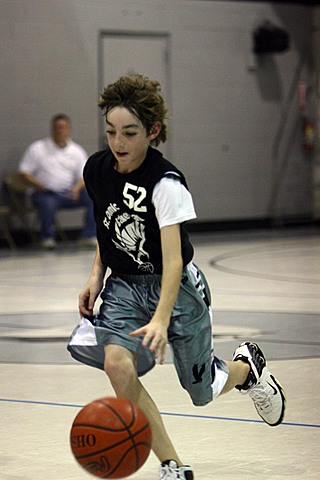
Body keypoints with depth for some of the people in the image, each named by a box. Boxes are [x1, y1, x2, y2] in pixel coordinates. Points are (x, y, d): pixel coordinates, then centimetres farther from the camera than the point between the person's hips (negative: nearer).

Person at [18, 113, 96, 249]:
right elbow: (25, 172, 1)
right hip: (47, 193, -3)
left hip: (70, 193, 3)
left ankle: (90, 236, -14)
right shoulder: (37, 148, 3)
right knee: (48, 203, -38)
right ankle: (48, 238, -15)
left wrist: (77, 188, -16)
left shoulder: (77, 151, 11)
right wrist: (38, 184, -18)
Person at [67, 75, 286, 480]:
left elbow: (173, 259, -32)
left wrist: (161, 319, -44)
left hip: (175, 287, -4)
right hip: (123, 284, 4)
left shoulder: (166, 184, -24)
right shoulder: (96, 170, -6)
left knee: (202, 390, 6)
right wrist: (96, 276, 2)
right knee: (117, 363, -24)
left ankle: (247, 365, 45)